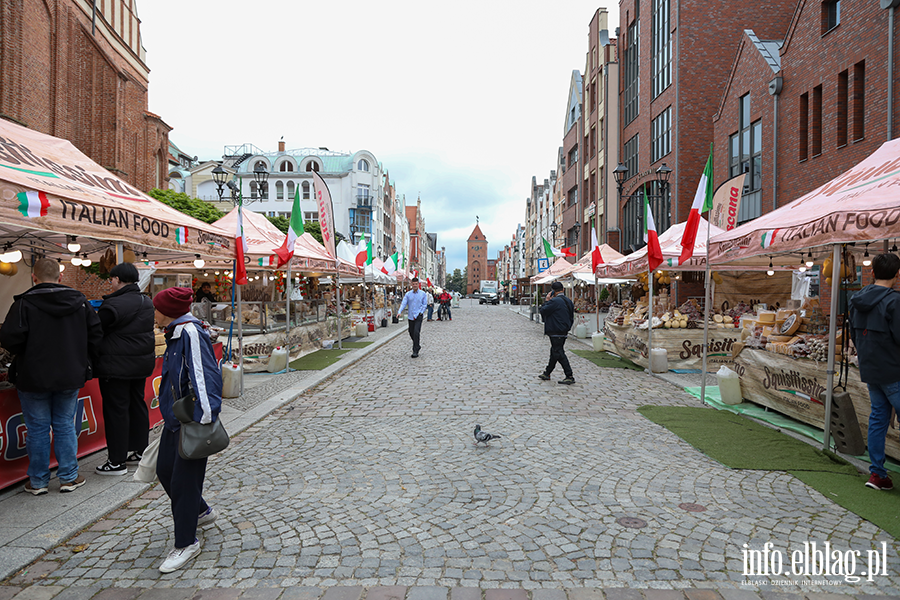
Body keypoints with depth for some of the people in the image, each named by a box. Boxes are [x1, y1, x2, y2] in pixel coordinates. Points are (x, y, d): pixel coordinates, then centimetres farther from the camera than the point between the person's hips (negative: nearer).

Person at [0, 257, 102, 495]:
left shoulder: (24, 303, -12)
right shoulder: (80, 301, 1)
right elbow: (96, 335, 2)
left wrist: (26, 356, 4)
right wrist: (82, 361, 12)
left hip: (34, 378, -3)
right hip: (70, 377, 3)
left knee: (37, 428, 8)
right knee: (65, 426, 12)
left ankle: (38, 481, 19)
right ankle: (69, 477, 17)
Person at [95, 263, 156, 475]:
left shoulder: (114, 304, -19)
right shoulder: (146, 302, 8)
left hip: (117, 366, -8)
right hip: (142, 363, 8)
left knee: (116, 410, 0)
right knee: (137, 405, 17)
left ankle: (117, 461, 7)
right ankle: (140, 451, 27)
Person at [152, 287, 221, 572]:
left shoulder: (192, 333, -19)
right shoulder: (176, 334, 12)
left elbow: (205, 376, -27)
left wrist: (204, 418, -33)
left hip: (192, 421, -10)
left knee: (183, 479, -1)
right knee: (165, 469, 20)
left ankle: (186, 543, 15)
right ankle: (201, 511, 42)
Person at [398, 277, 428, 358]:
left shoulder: (423, 294, 2)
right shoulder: (408, 294, 5)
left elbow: (424, 304, 3)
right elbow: (403, 303, -2)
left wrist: (420, 312, -10)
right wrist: (399, 312, -18)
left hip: (418, 316, -3)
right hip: (410, 316, 3)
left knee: (416, 332, -15)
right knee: (411, 333, 10)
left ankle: (415, 352, -12)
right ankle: (417, 345, 36)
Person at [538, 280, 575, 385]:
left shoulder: (554, 301, -18)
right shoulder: (568, 301, 10)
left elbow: (543, 311, -12)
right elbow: (572, 318, 15)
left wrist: (546, 300, -3)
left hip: (556, 333, -9)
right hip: (564, 332, 9)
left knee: (559, 353, -6)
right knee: (554, 352, 18)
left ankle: (570, 377, -8)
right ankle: (547, 373, 30)